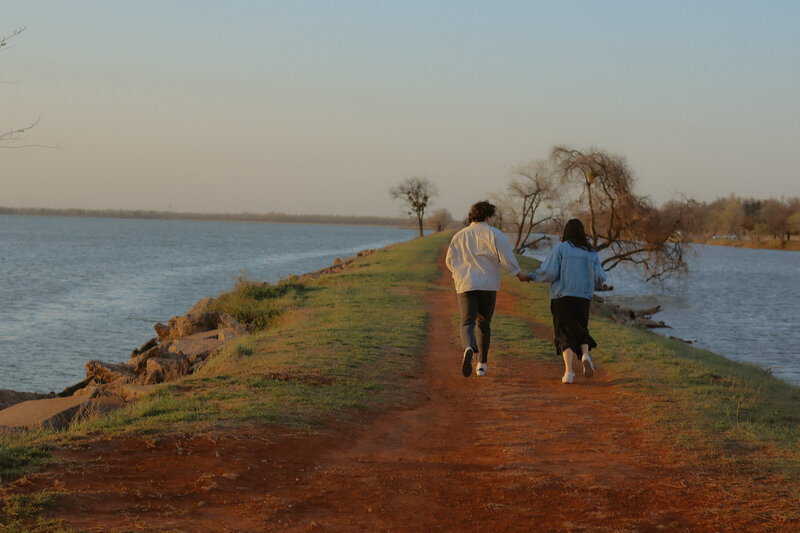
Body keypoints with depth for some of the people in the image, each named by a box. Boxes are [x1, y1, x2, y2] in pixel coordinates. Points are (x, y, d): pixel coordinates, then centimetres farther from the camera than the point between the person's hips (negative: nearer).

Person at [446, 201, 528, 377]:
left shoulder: (459, 236, 8)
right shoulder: (495, 234, -2)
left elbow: (450, 260, 12)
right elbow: (507, 259, -7)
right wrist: (519, 274, 8)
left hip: (466, 285, 1)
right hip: (488, 285, -1)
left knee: (467, 322, -4)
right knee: (484, 323, 14)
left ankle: (469, 348, -37)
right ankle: (482, 364, 16)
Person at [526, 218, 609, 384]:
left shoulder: (560, 249, -4)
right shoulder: (591, 253, 5)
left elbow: (549, 273, -11)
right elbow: (600, 278, -1)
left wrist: (533, 276, 6)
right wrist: (598, 281, 23)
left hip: (562, 297, -2)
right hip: (583, 298, 2)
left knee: (566, 334, 3)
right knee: (580, 332, 18)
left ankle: (569, 371, -10)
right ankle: (585, 355, -12)